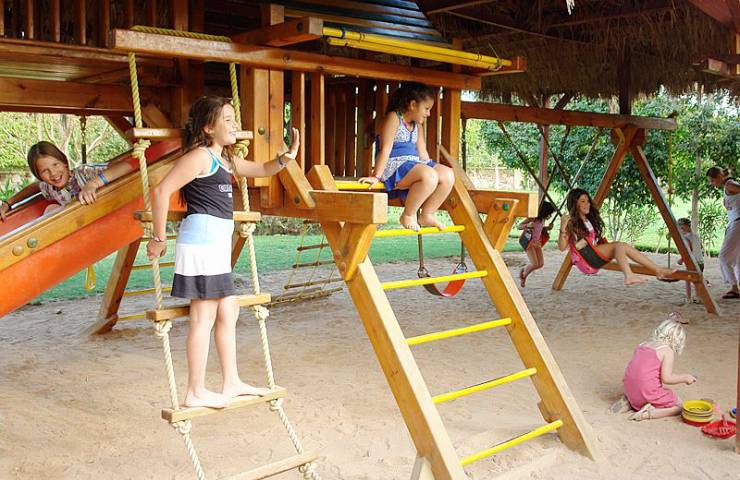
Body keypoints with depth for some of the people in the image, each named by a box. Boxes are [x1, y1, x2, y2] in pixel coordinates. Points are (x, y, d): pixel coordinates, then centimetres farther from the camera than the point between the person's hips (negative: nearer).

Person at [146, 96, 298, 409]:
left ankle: (231, 383, 25)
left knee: (228, 312, 14)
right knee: (204, 316, -5)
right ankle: (196, 392, 4)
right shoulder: (199, 156, -11)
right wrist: (159, 238, -14)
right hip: (201, 240, -10)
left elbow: (262, 170, 28)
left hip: (217, 245, 10)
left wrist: (285, 158, 7)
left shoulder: (227, 159, 18)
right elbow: (162, 191, -17)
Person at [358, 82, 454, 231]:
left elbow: (422, 152, 23)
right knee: (429, 176, -33)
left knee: (448, 175, -9)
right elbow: (385, 149, -15)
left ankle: (427, 215, 2)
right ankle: (408, 216, -16)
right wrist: (376, 176, -20)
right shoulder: (393, 118, -7)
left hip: (413, 164, 9)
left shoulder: (418, 125, 20)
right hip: (393, 166, -9)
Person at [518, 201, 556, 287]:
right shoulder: (533, 217, -16)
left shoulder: (542, 219, 4)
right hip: (528, 241, -7)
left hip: (537, 241, 7)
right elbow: (519, 226, -15)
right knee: (535, 264, -15)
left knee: (541, 264, 0)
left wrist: (546, 228, 3)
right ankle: (523, 276, 12)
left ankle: (523, 270, 23)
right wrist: (527, 225, -36)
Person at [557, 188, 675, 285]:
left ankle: (658, 270, -16)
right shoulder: (570, 222, -3)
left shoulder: (590, 220, 21)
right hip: (584, 260, -7)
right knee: (619, 246, -22)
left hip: (595, 262, 7)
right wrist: (563, 228, -23)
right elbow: (562, 247, -13)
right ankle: (629, 276, -46)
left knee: (625, 246, -10)